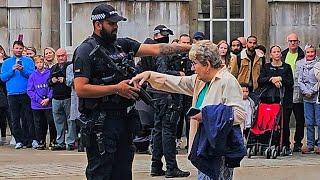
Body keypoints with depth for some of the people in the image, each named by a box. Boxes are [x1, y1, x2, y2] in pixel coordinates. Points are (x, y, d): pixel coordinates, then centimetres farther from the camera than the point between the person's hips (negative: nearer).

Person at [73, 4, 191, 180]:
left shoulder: (122, 44, 12)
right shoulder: (85, 51, -7)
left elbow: (156, 49, 7)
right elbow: (80, 89, -16)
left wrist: (189, 47, -3)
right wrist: (116, 89, -16)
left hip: (124, 118, 7)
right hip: (101, 122, -7)